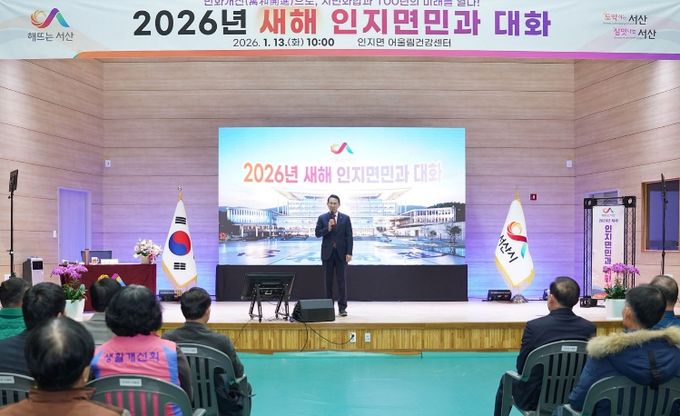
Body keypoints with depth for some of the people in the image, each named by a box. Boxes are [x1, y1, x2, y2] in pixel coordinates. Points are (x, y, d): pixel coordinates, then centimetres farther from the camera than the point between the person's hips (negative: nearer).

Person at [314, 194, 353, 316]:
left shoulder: (345, 218, 4)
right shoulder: (322, 218, 6)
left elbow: (349, 236, 1)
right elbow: (317, 233, -1)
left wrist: (349, 253, -7)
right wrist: (328, 228, -18)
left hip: (341, 253, -1)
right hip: (327, 253, 1)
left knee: (342, 281, -2)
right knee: (328, 281, 5)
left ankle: (342, 307, 1)